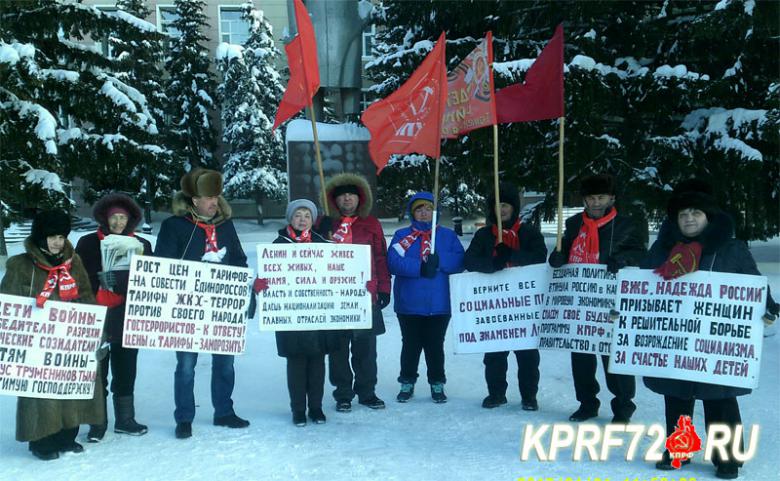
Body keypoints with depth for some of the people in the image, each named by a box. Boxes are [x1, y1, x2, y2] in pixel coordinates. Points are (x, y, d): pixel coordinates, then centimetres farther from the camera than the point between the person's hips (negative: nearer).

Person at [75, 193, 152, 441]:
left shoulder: (142, 246, 9)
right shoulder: (88, 243, 3)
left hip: (128, 318, 2)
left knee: (126, 370, 10)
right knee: (97, 371, 1)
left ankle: (125, 419, 22)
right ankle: (97, 423, 11)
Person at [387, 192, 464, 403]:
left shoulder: (447, 235, 9)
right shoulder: (402, 235, 6)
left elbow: (460, 261, -3)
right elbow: (393, 261, -10)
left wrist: (439, 260, -20)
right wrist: (420, 268, -21)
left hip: (439, 304, 0)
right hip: (409, 304, 0)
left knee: (435, 345, 7)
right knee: (410, 345, 8)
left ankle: (437, 384, 20)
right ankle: (407, 383, 22)